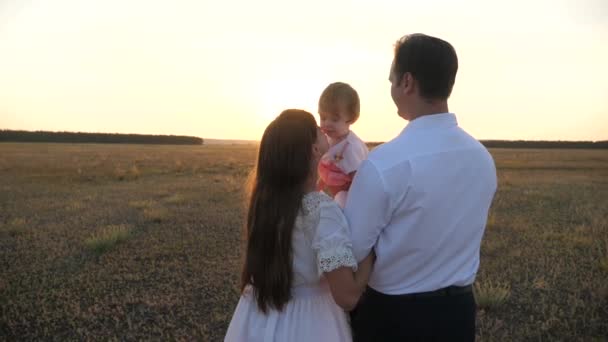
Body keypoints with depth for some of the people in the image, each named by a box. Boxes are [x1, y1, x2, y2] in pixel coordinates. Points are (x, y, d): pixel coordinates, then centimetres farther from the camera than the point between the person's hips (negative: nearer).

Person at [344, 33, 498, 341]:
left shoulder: (384, 163, -25)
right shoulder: (482, 158, -4)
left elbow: (351, 251, -17)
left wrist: (344, 194, 0)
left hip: (392, 315, -5)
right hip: (459, 310, 6)